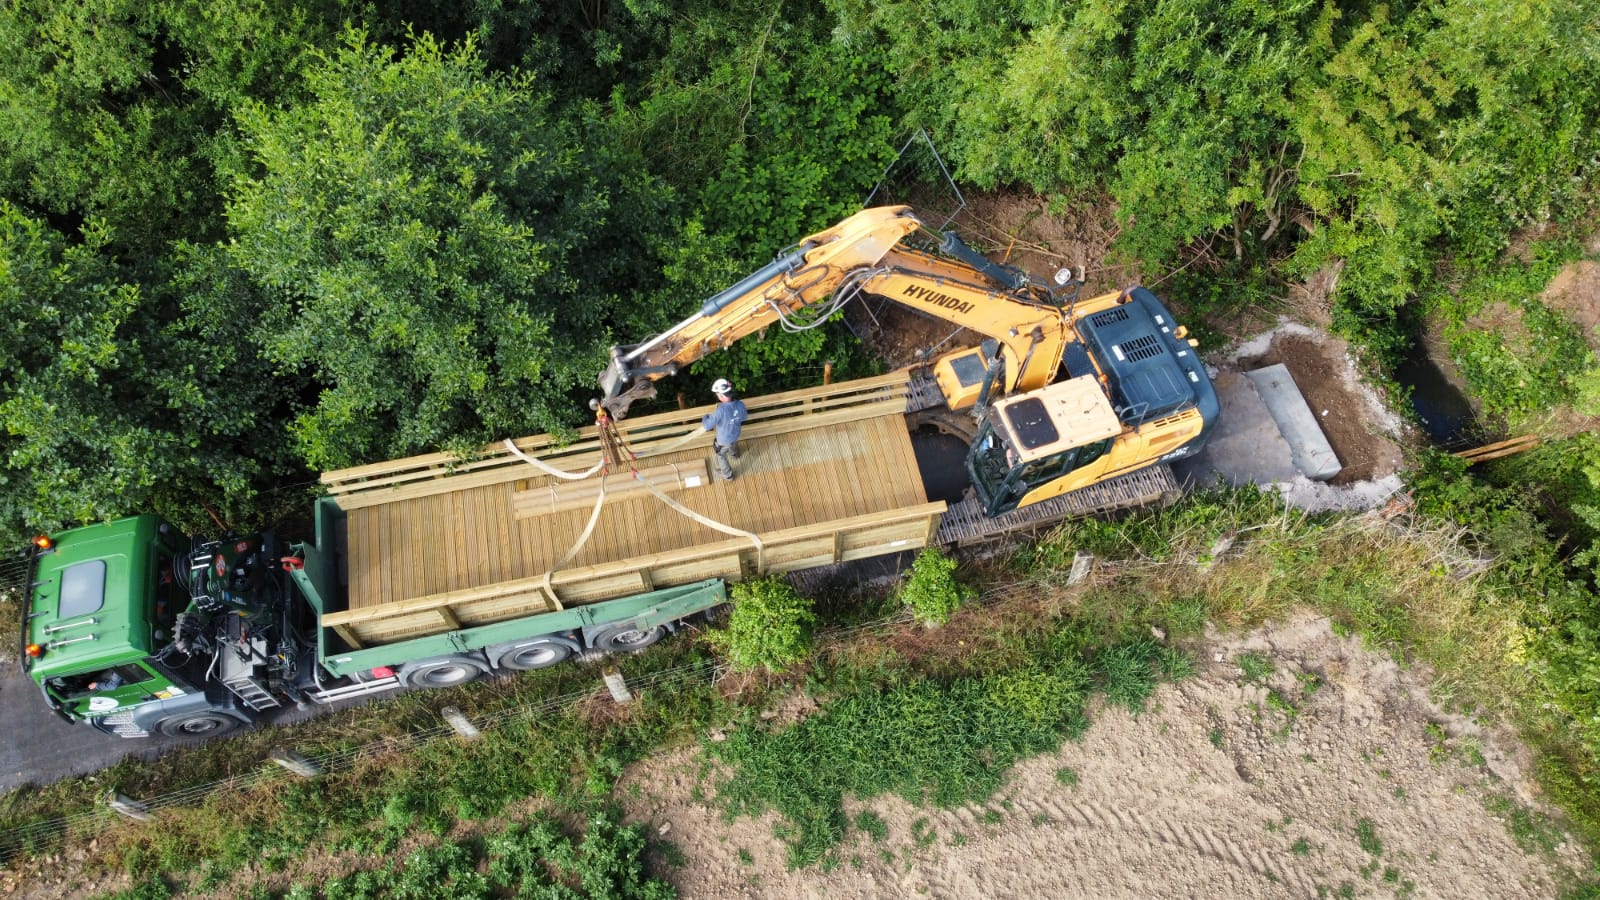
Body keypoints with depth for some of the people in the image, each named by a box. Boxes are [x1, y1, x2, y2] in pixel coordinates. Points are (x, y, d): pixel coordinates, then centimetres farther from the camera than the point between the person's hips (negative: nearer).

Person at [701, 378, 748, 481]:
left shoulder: (721, 410, -43)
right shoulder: (740, 404, -24)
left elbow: (707, 426, -36)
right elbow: (744, 416, -1)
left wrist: (705, 417, -14)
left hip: (724, 440, -5)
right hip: (735, 435, 5)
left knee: (719, 455, 26)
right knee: (733, 444, 40)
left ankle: (727, 475, 48)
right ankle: (734, 454, 73)